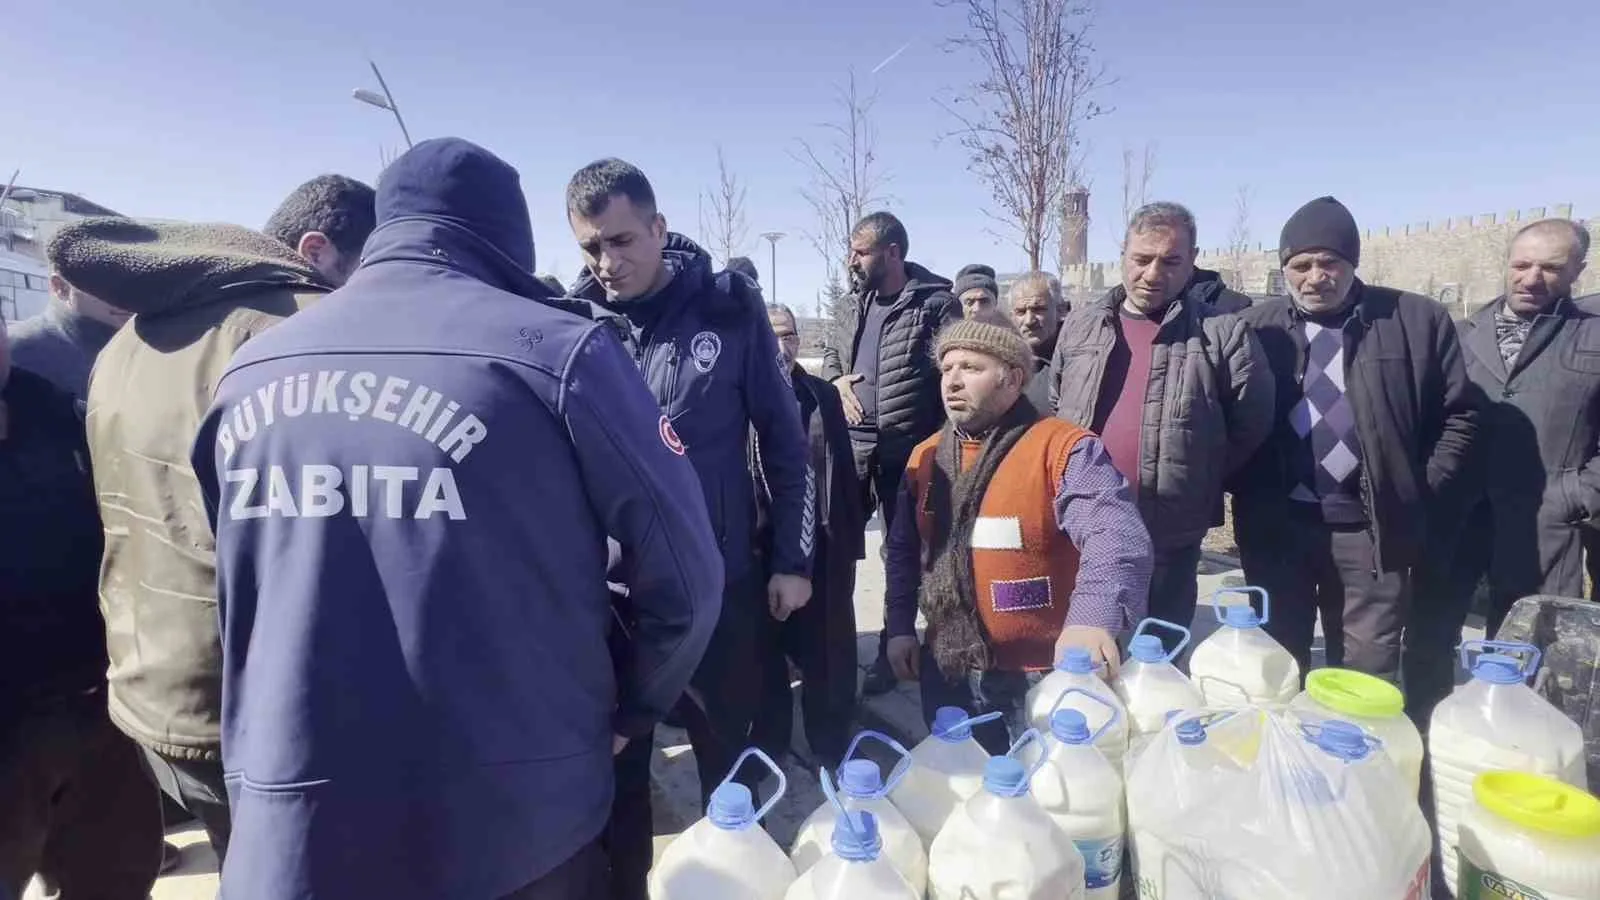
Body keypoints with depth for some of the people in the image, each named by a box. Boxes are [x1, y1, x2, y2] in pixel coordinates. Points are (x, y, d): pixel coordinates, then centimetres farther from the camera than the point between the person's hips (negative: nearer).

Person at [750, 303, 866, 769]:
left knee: (827, 652, 13)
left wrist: (852, 536, 6)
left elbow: (845, 470, 8)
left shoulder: (824, 395, 5)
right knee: (766, 652, 13)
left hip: (823, 548, 3)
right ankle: (767, 741, 32)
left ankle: (832, 744, 31)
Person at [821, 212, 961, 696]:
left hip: (907, 450, -6)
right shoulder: (861, 302, 13)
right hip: (853, 445, 6)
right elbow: (832, 350, 25)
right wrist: (836, 378, 3)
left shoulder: (936, 304, -9)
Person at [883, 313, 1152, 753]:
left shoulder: (1062, 448, -15)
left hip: (1042, 677, -5)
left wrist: (1092, 617, -46)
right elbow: (903, 550, 15)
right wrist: (899, 627, 9)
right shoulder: (926, 456, 6)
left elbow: (1116, 536, -30)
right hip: (947, 672, 6)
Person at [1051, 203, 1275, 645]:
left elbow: (1252, 422, 1)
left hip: (1169, 534, -2)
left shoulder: (1223, 334, -2)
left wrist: (1199, 477, 2)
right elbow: (1049, 411, 17)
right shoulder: (1078, 327, 9)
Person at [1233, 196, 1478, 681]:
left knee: (1367, 677, 8)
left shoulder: (1418, 320, 1)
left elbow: (1458, 415, 6)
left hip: (1370, 528, 0)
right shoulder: (1255, 327, 3)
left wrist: (1420, 497, 0)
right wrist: (1248, 498, -1)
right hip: (1275, 527, 1)